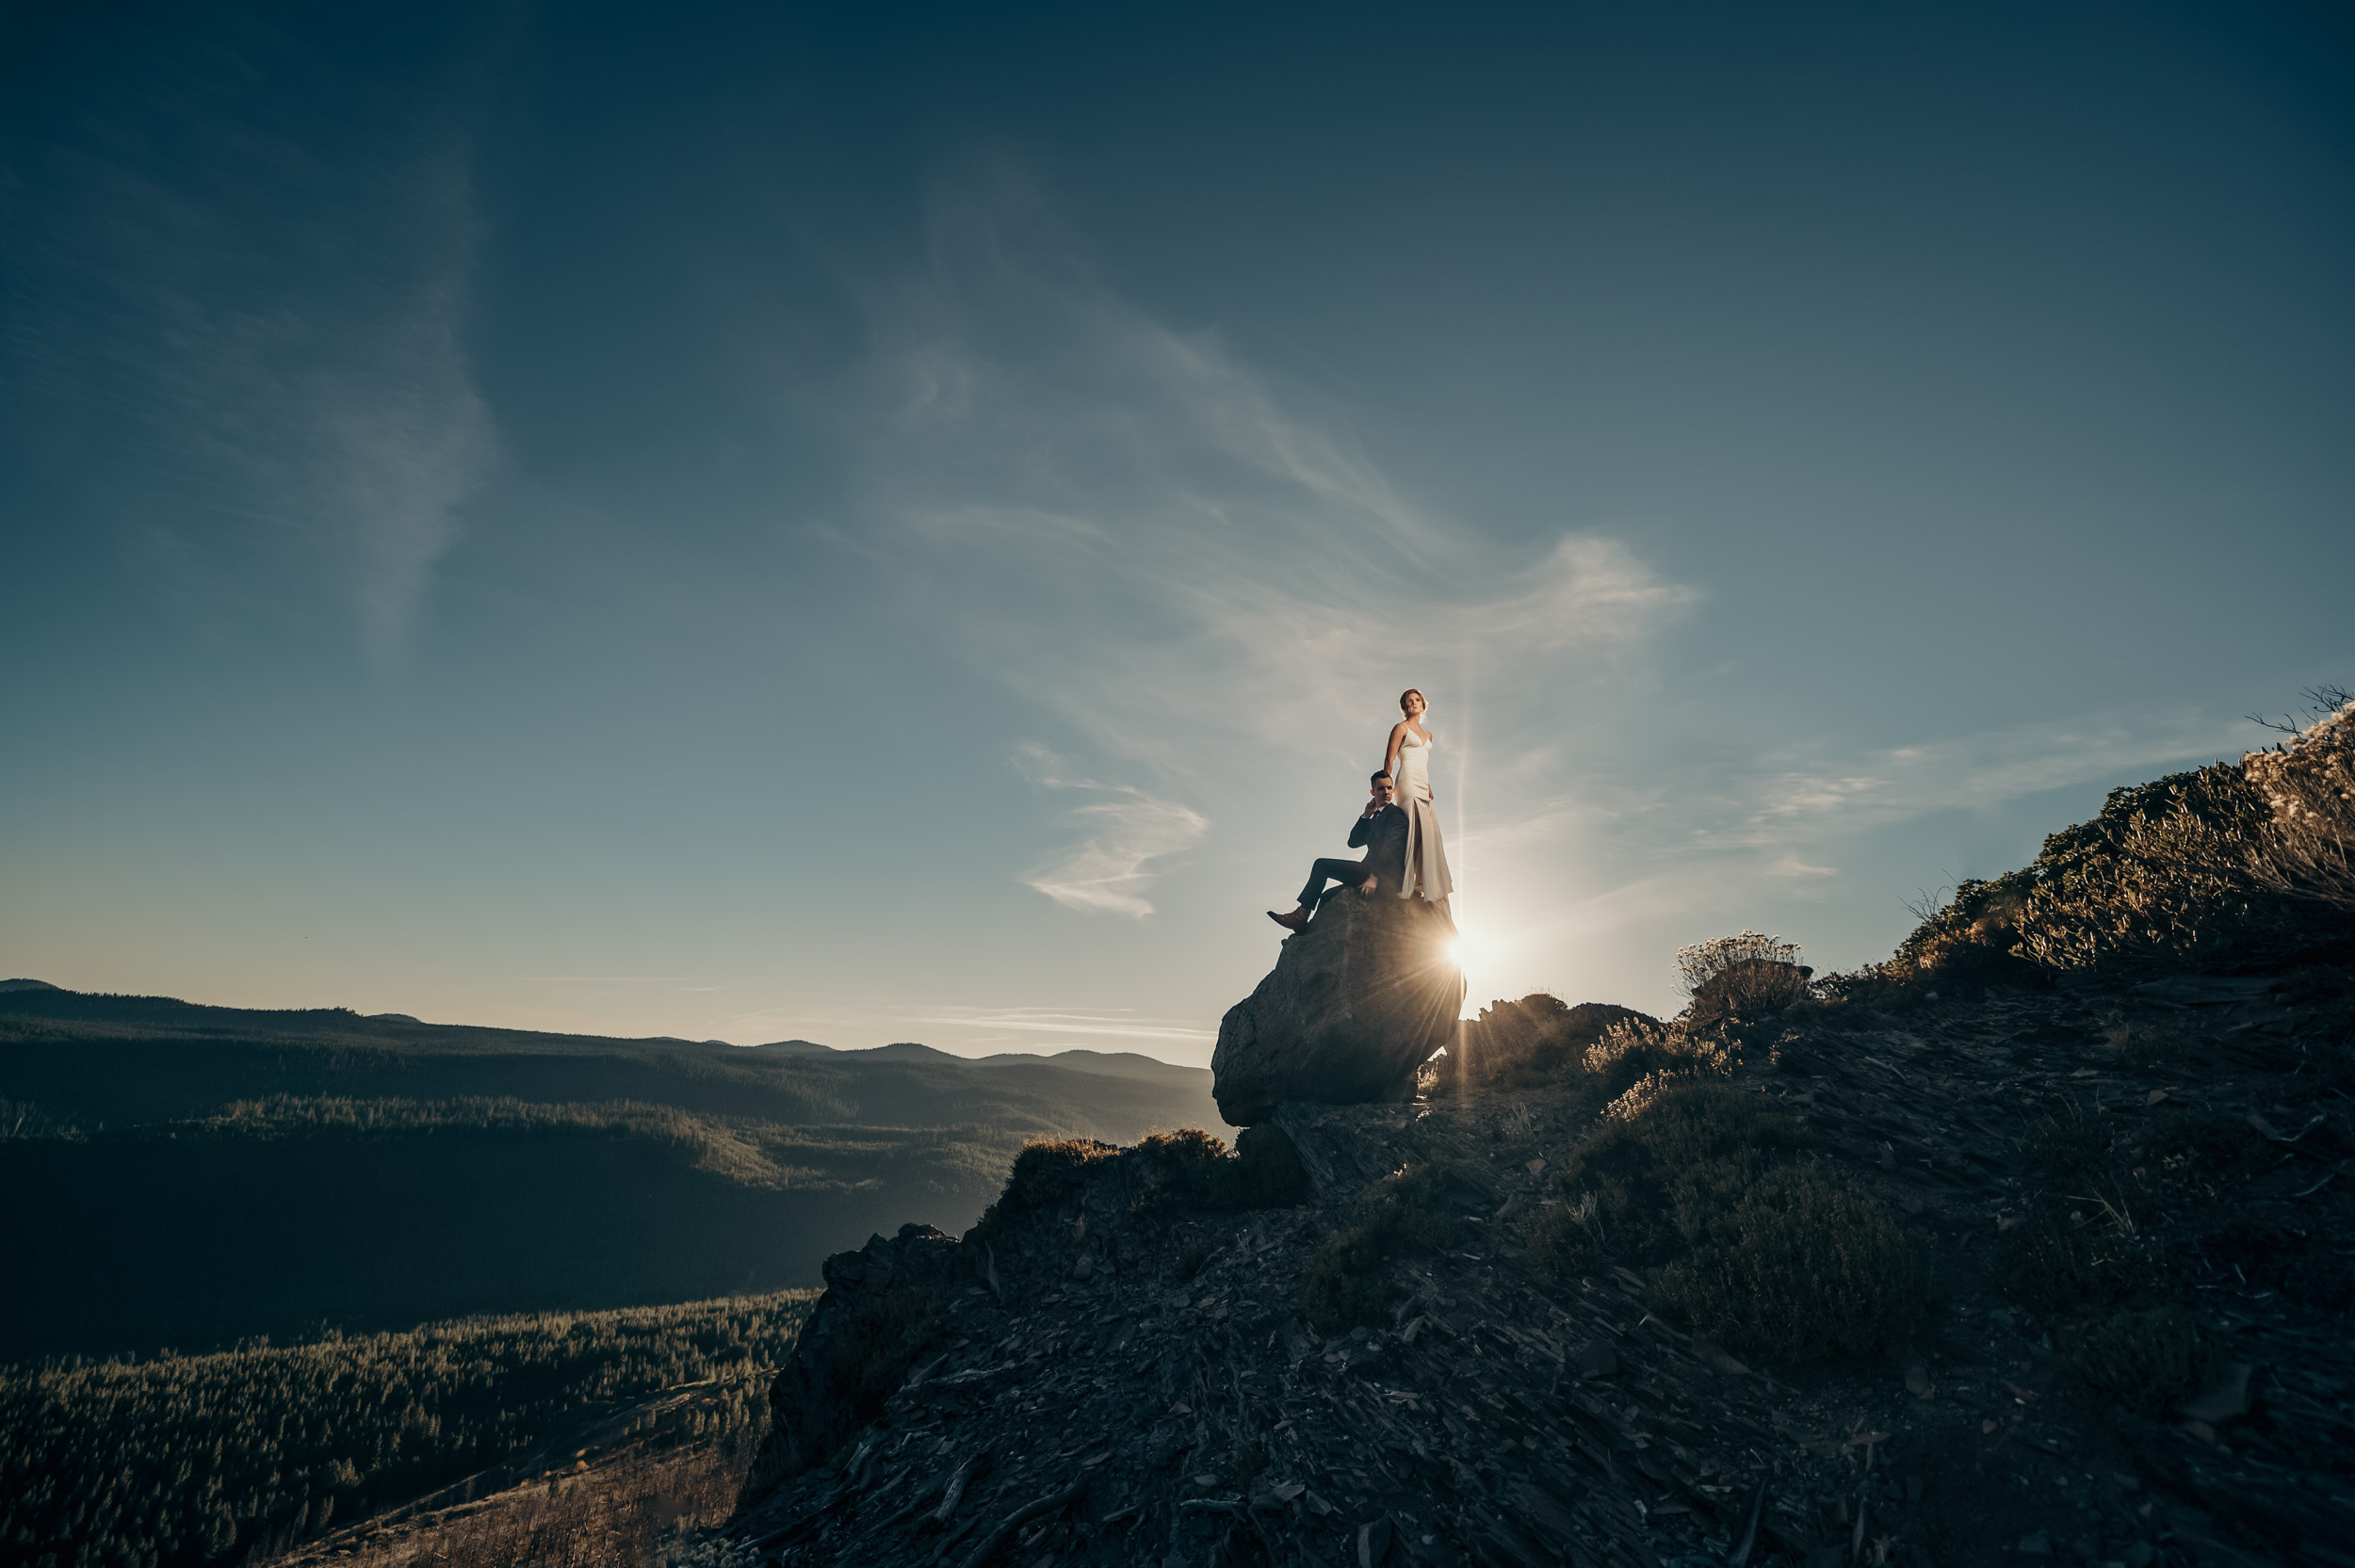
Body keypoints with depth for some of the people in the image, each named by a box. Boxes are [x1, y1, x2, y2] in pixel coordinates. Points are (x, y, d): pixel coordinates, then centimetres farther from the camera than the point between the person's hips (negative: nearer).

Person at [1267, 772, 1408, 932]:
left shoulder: (1395, 813, -2)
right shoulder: (1376, 818, 28)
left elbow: (1392, 847, -17)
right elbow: (1353, 842, 19)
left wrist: (1375, 877, -28)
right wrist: (1366, 815, 8)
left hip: (1384, 874, -9)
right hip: (1373, 873, 9)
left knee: (1321, 865, -11)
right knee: (1327, 895, 11)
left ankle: (1301, 915, -13)